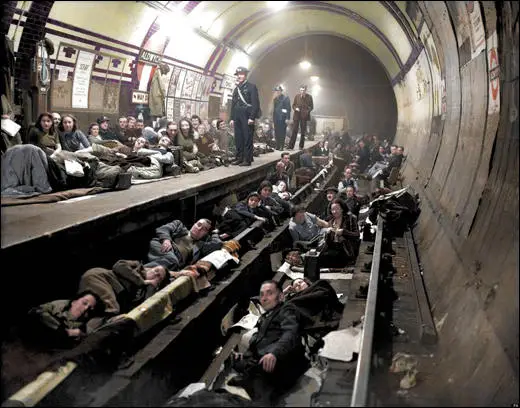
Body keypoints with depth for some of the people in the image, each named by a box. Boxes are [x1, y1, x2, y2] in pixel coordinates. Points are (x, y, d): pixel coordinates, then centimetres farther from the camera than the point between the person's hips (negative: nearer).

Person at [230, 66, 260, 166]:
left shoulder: (252, 87, -1)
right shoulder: (236, 89, 20)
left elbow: (255, 103, -8)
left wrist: (252, 117, -15)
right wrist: (232, 118, 14)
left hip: (247, 117, -6)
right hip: (238, 117, 6)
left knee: (247, 138, -6)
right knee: (238, 138, 6)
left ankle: (247, 159, -4)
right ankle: (239, 158, 12)